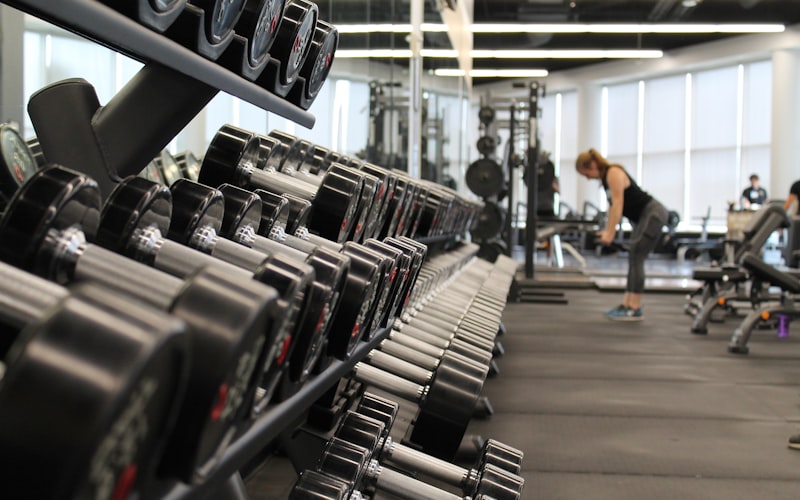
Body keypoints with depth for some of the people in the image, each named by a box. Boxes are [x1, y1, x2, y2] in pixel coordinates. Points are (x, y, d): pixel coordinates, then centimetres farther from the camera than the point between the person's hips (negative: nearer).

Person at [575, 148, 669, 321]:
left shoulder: (614, 173, -17)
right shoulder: (606, 177, 11)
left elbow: (618, 203, -23)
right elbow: (612, 205, 12)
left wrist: (610, 232, -25)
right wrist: (607, 230, 7)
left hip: (653, 214, -10)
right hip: (644, 216, 10)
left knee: (636, 257, -12)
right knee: (634, 258, 9)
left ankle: (635, 309, -10)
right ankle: (626, 305, 12)